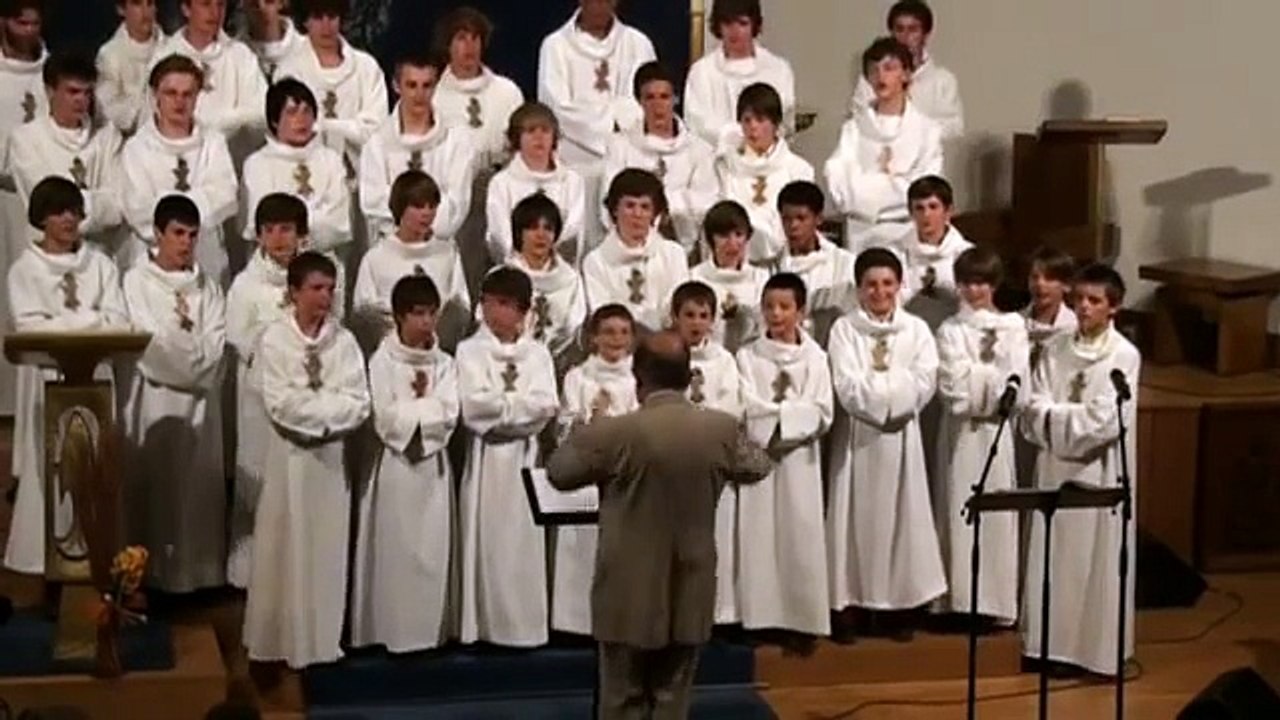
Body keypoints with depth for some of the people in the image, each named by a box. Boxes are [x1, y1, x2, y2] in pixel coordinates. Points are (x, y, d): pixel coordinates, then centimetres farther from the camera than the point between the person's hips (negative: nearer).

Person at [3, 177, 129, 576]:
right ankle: (47, 555, 2)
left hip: (94, 379, 2)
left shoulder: (100, 265, 10)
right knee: (48, 467, -3)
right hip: (47, 378, -2)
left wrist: (59, 322, -9)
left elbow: (119, 324, 1)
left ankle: (94, 549, 4)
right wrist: (90, 320, -8)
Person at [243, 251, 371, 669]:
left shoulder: (344, 341, 2)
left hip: (331, 453, 2)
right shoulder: (275, 339, -4)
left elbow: (357, 404, -5)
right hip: (289, 453, -2)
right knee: (285, 548, 2)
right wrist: (330, 407, -11)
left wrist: (312, 412, -13)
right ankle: (279, 639, 10)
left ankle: (323, 639, 15)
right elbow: (280, 403, -13)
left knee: (327, 548, 7)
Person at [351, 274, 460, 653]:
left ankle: (430, 630, 13)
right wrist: (427, 408, -4)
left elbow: (448, 415, -5)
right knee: (393, 549, 0)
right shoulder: (382, 362, -4)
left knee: (434, 549, 5)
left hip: (435, 464, 3)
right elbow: (387, 419, -12)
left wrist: (411, 408, -8)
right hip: (396, 463, -3)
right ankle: (390, 630, 7)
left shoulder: (444, 364, 6)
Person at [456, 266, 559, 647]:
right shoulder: (470, 350, 3)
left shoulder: (537, 354, 12)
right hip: (485, 456, -2)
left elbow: (547, 406, -1)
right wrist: (522, 402, -4)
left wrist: (499, 405, -8)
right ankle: (482, 625, 2)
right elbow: (473, 406, -10)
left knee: (524, 540, 2)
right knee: (484, 540, -3)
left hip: (525, 455, 3)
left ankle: (523, 624, 7)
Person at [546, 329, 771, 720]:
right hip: (690, 595, 3)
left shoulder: (615, 433, -18)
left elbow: (558, 472, -1)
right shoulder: (722, 429, -7)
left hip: (631, 595, -3)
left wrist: (586, 434, 16)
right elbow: (757, 466, 14)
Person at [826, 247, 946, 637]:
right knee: (857, 516, -1)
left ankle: (895, 604, 11)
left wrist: (874, 387, -11)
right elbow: (847, 387, -10)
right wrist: (895, 388, -11)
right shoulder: (844, 329, 0)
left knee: (901, 514, 4)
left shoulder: (916, 330, 7)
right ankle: (852, 604, 4)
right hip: (857, 436, -2)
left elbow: (923, 384, -4)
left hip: (902, 435, 2)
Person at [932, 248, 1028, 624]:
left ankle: (997, 599, 4)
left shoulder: (1013, 328, 3)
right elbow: (952, 386, -6)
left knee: (998, 512, 2)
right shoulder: (950, 331, 3)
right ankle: (959, 598, 1)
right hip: (961, 432, 0)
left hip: (997, 430, 0)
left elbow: (1016, 387, -5)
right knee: (960, 511, -1)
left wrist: (974, 376, -5)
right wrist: (994, 380, -2)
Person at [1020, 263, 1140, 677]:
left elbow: (1106, 421, -15)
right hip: (1055, 469, 4)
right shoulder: (1055, 350, 5)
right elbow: (1035, 412, -1)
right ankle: (1051, 640, 17)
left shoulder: (1125, 356, -7)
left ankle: (1100, 649, 9)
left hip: (1100, 473, -4)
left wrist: (1056, 415, -10)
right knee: (1052, 557, 8)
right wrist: (1078, 416, -16)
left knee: (1096, 560, 1)